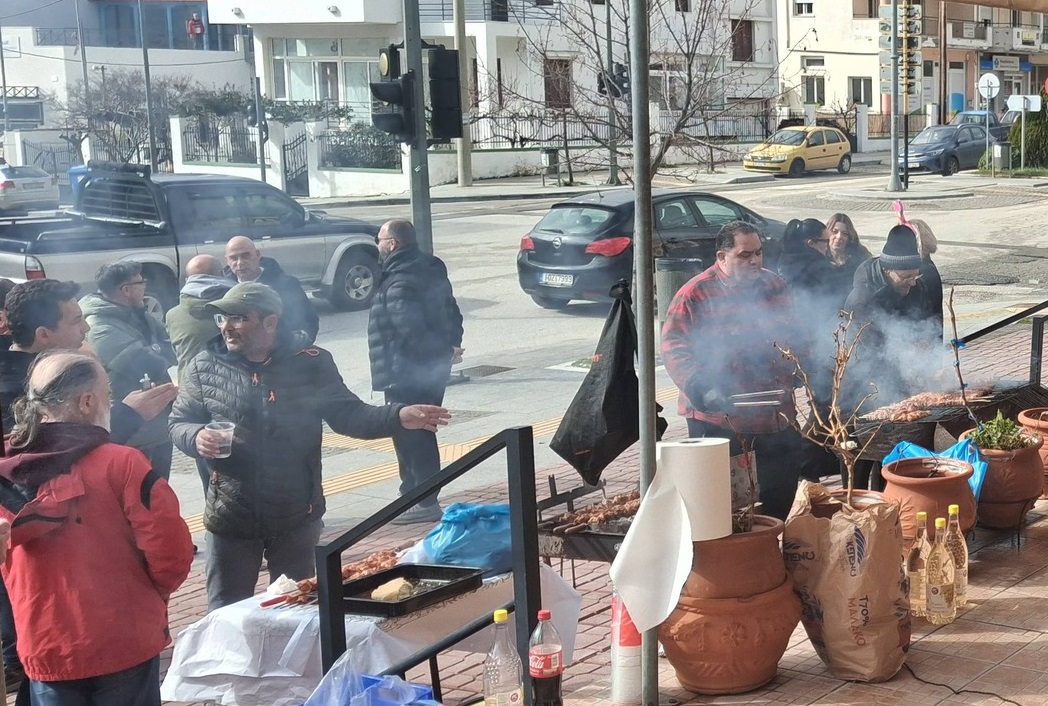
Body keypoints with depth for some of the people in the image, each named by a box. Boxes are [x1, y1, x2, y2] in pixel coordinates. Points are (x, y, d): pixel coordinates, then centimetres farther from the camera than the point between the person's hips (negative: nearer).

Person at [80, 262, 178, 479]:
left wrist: (155, 353, -12)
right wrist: (159, 351, -7)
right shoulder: (101, 330, -21)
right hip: (131, 436, -9)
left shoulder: (136, 314, 8)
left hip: (159, 426, 9)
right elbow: (149, 363, -28)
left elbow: (171, 349, 8)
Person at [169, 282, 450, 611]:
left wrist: (399, 416, -17)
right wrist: (196, 436, -19)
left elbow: (347, 415, -1)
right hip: (231, 519, 0)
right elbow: (178, 422, 5)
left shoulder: (311, 364, -6)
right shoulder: (205, 367, -4)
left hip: (297, 517, 0)